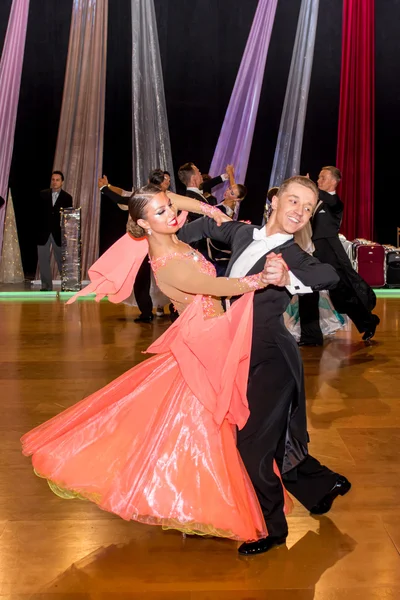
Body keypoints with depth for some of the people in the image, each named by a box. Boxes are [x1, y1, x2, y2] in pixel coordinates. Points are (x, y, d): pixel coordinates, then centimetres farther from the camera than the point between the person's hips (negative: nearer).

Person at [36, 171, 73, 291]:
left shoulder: (67, 197, 1)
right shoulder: (43, 194, 6)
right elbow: (38, 212, 6)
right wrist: (40, 226, -2)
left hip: (59, 233, -2)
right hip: (43, 232, 2)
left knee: (62, 260, 2)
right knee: (43, 261, 3)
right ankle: (46, 285, 11)